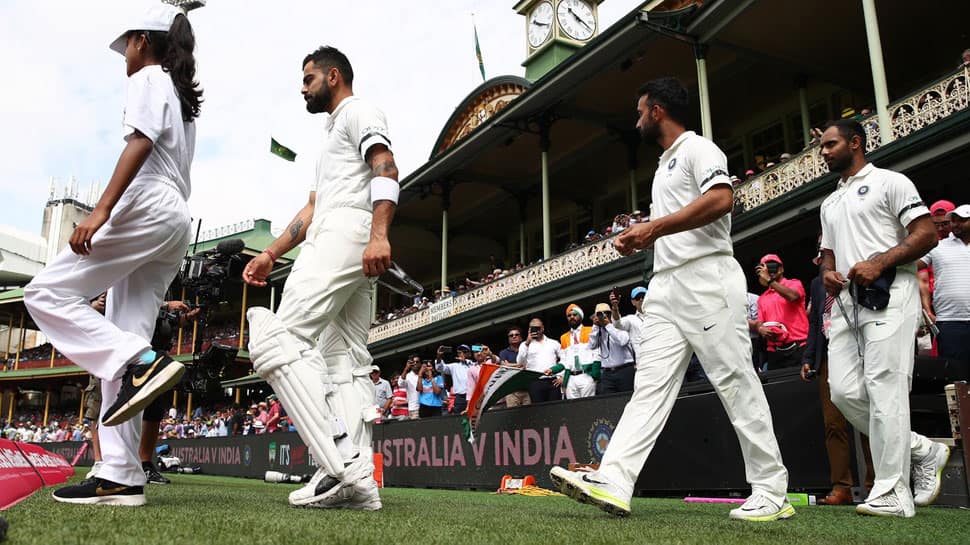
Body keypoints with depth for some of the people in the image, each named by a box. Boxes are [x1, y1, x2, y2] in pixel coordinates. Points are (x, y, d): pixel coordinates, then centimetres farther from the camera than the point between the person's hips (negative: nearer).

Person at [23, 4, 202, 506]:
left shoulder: (148, 78, 4)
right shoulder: (184, 98, 30)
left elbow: (140, 142, -14)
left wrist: (101, 208, -23)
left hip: (146, 206, -9)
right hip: (176, 220, 9)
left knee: (47, 293, -8)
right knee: (119, 342, 0)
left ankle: (144, 361, -25)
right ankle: (122, 477, -5)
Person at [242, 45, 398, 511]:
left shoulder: (358, 111, 7)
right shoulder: (333, 137, 36)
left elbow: (386, 171, -12)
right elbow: (312, 208, 31)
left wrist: (378, 234, -28)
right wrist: (270, 255, 23)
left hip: (346, 233, -10)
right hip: (331, 240, 10)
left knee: (277, 340, -21)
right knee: (346, 362, 0)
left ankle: (339, 465, -29)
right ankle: (358, 480, -5)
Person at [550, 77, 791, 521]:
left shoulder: (697, 148, -1)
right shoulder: (664, 166, 27)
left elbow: (721, 200, -19)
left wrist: (654, 227, -19)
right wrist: (641, 238, 14)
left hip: (705, 277, -9)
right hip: (666, 285, 9)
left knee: (735, 380, -6)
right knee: (651, 382, -2)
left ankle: (772, 490, 4)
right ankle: (612, 482, -9)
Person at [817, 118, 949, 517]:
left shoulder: (889, 182, 3)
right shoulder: (830, 203, 25)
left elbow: (927, 234, -6)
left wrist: (878, 262, -19)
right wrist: (827, 273, 4)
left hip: (889, 295, -8)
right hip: (847, 300, 8)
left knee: (884, 390, -12)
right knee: (844, 391, 0)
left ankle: (892, 494, -7)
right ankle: (925, 453, 17)